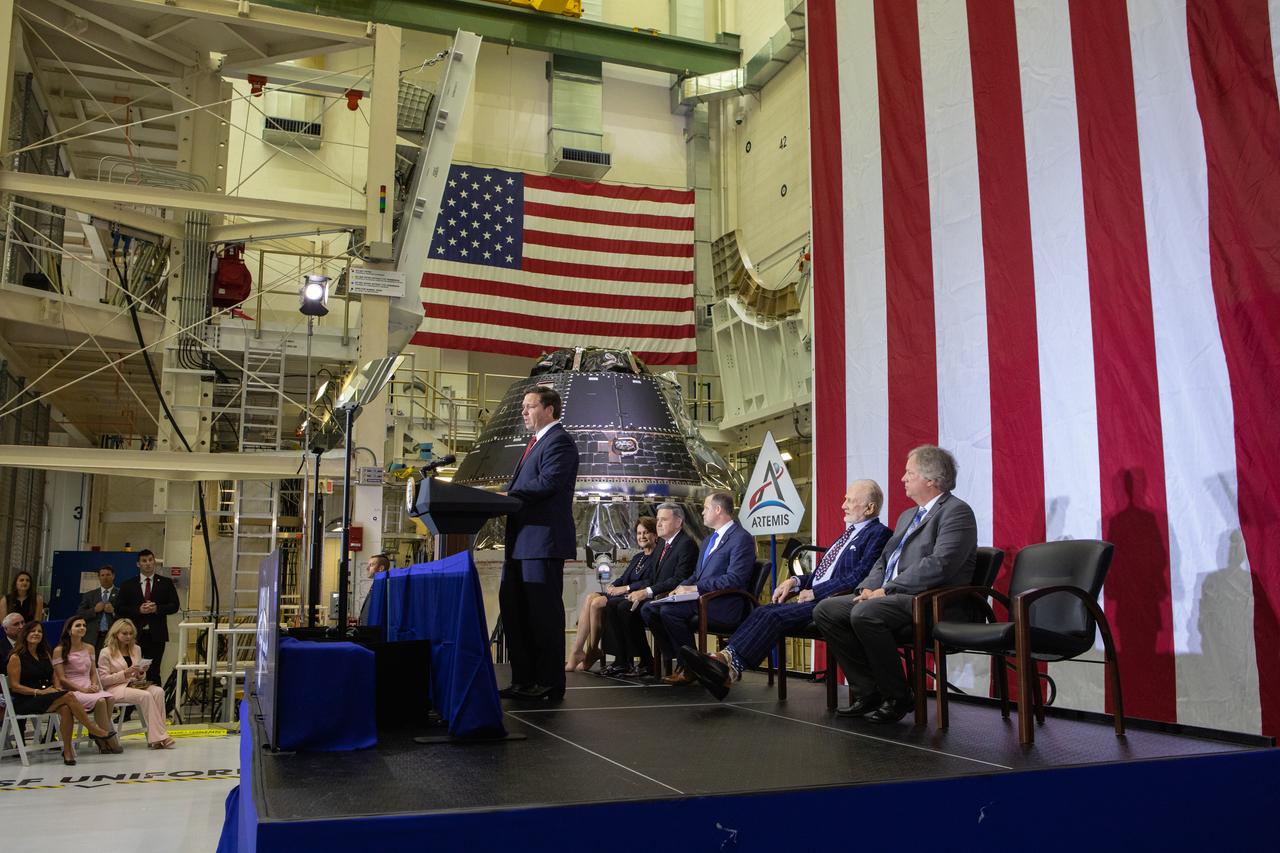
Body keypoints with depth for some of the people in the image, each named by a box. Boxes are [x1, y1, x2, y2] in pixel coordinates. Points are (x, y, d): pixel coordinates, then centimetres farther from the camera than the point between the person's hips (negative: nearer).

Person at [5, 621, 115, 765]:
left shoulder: (45, 654, 18)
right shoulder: (16, 657, -1)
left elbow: (54, 678, 20)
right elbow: (14, 686, -8)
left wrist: (56, 688, -3)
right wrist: (39, 692, -17)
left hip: (47, 698, 6)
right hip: (25, 702, -6)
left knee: (65, 709, -30)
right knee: (68, 697, -28)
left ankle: (67, 751, -26)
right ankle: (95, 731, -22)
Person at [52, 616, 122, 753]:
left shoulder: (89, 648, 15)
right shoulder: (59, 650, -2)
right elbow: (61, 678, -6)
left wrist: (94, 685, -3)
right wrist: (82, 689, -14)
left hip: (89, 689, 5)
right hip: (71, 691, -5)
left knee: (110, 698, -28)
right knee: (99, 700, -32)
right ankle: (110, 740, -23)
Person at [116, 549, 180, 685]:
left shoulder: (166, 583, 8)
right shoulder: (128, 585, 9)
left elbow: (174, 606, 3)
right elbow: (119, 609, 3)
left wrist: (157, 608, -14)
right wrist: (138, 610, -12)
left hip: (156, 635, 0)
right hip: (134, 634, 0)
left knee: (154, 673, 1)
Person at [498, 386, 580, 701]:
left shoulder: (559, 441, -9)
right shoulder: (537, 442, 22)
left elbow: (547, 482, -22)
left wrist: (507, 496, -18)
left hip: (544, 540, -10)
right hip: (521, 542, 10)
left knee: (544, 612, -4)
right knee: (514, 609, 13)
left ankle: (550, 683, 5)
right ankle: (523, 679, 22)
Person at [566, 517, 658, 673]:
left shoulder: (658, 557, -1)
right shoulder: (637, 557, 27)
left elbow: (652, 583, -14)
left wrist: (626, 588, -16)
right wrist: (613, 586, -2)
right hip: (624, 596, 8)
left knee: (597, 603, -27)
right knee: (589, 598, -19)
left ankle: (592, 651, -12)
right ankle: (577, 652, -26)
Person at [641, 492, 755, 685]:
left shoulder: (742, 538, -9)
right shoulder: (709, 540, 24)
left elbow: (734, 579, -19)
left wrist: (695, 588, -19)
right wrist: (682, 587, 3)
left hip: (723, 605, -10)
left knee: (669, 610, -28)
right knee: (648, 609, -4)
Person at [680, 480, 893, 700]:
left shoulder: (879, 534, -3)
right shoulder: (849, 533, 26)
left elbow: (858, 578, -15)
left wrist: (814, 592, -13)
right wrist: (796, 581, 7)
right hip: (813, 598, 8)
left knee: (775, 615, -25)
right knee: (763, 612, -14)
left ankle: (729, 664, -31)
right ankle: (725, 660, -28)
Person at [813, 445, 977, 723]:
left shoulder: (956, 511, -6)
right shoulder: (907, 516, 25)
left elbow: (940, 564, -19)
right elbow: (884, 559, 23)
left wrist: (887, 590, -18)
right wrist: (869, 587, 1)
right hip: (887, 596, 9)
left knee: (864, 613, -33)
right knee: (825, 610, -6)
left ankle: (897, 697, -14)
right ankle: (867, 692, -2)